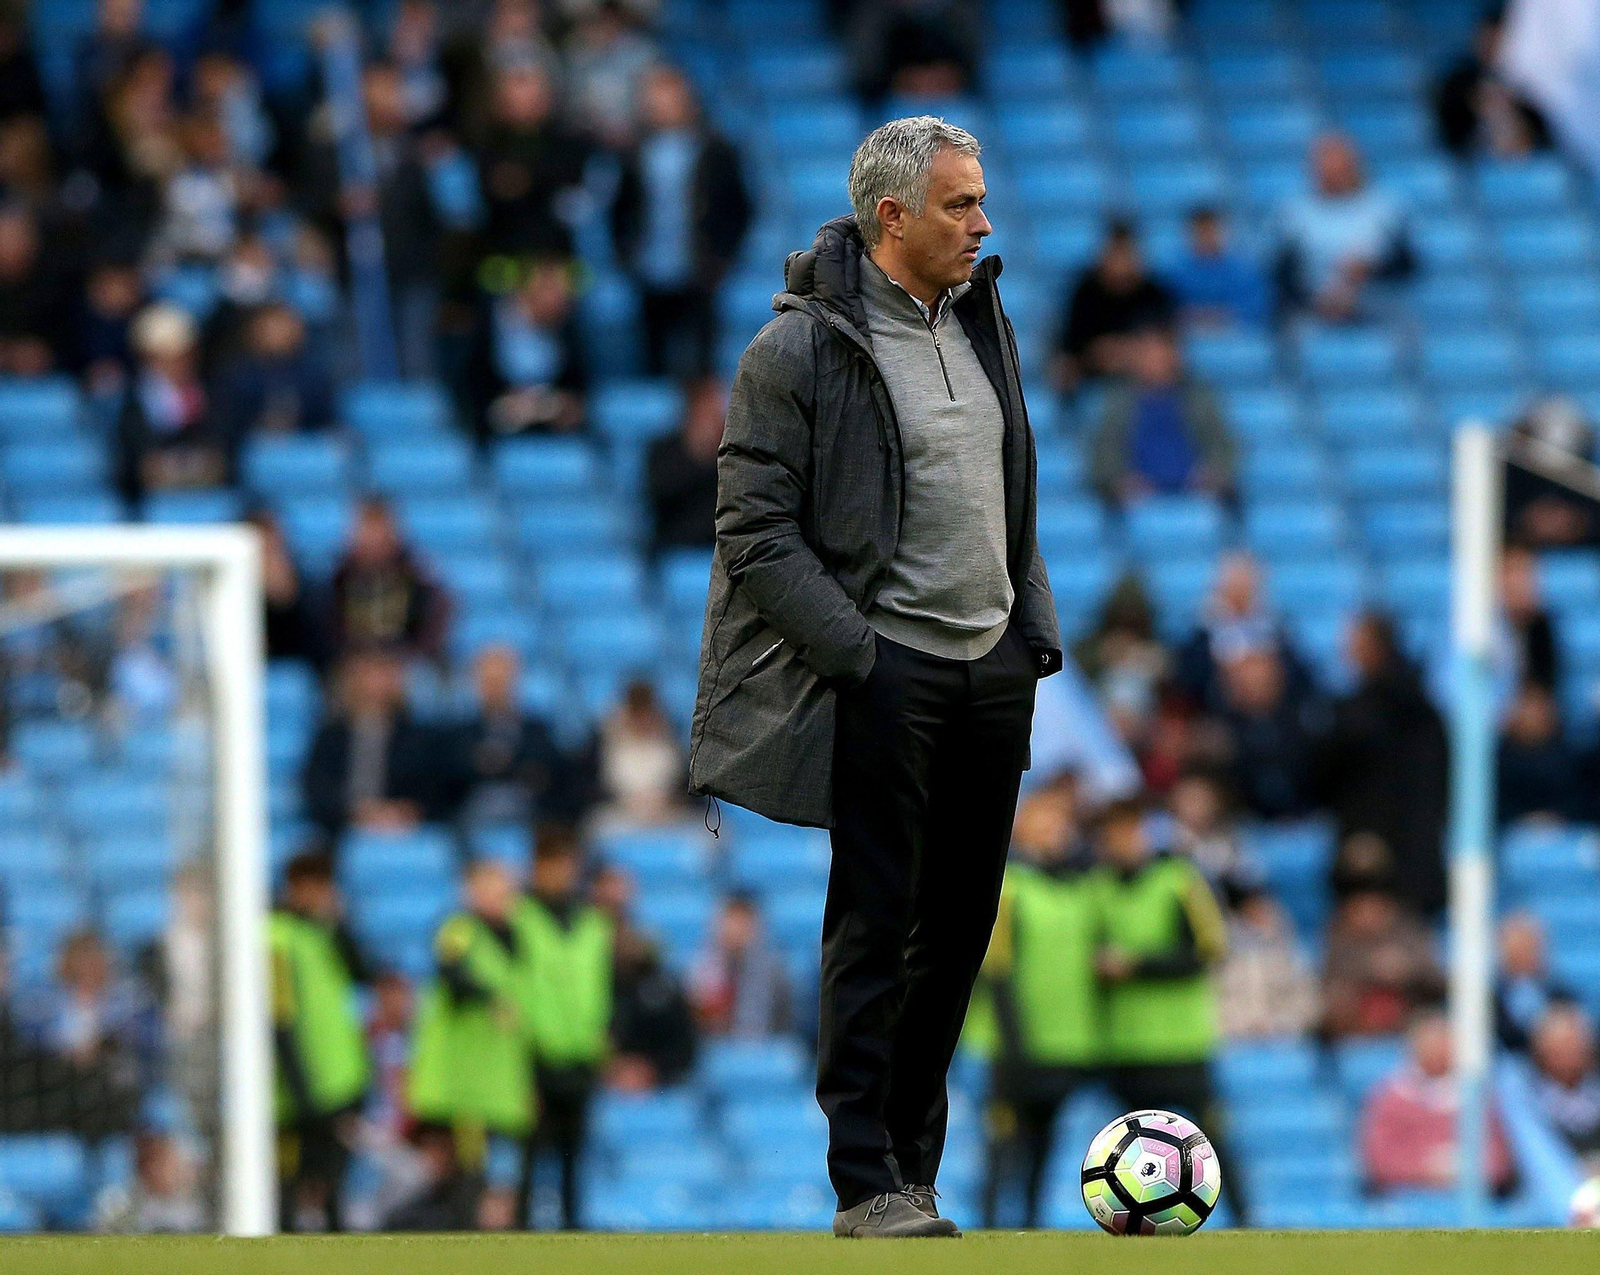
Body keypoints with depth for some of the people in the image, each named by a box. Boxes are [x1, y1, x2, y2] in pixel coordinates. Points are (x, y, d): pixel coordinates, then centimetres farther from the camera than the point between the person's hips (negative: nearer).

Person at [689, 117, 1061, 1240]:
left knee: (963, 923, 8)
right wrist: (860, 654, -16)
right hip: (884, 673, -7)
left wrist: (1038, 632, 13)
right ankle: (867, 1184, -4)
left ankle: (912, 1154, 16)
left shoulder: (983, 323, 13)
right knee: (877, 928, -7)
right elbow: (756, 535, -11)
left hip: (994, 670, 7)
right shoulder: (800, 348, -9)